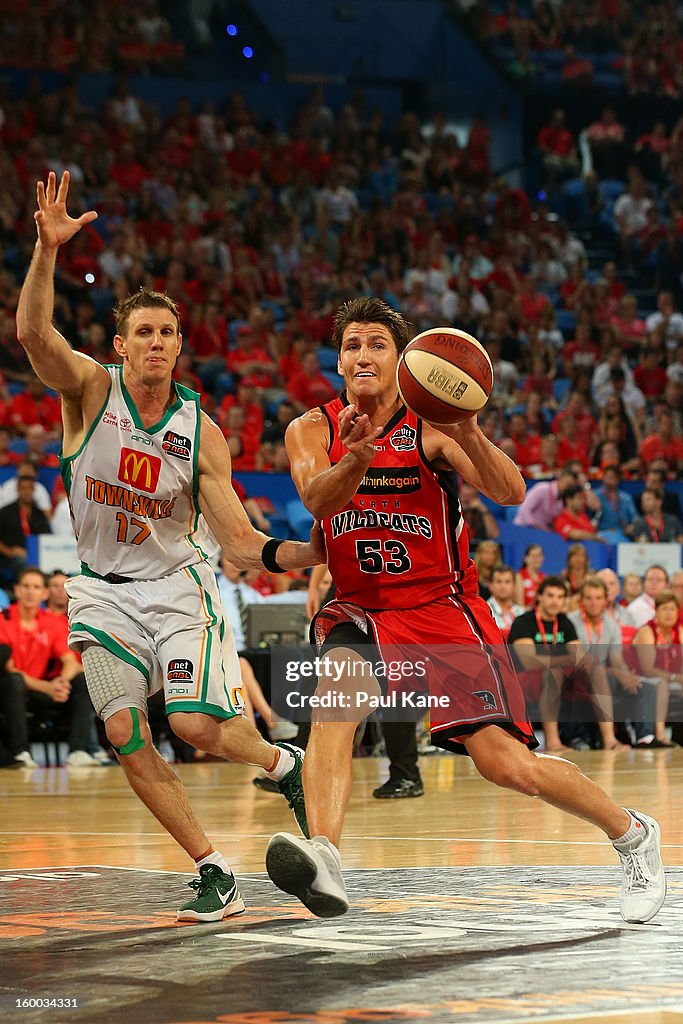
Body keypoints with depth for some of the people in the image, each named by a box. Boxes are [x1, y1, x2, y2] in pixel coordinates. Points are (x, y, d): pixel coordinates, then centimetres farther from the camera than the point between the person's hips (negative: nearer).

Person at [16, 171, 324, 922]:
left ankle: (282, 762, 18)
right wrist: (47, 248, -45)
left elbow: (239, 542, -10)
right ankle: (214, 874, -1)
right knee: (125, 734, -10)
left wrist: (310, 553, -29)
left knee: (195, 724, -17)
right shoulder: (90, 390, -10)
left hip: (176, 585, -1)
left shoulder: (201, 433, -8)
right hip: (104, 592, 1)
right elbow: (32, 332, -30)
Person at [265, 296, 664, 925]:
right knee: (336, 688, -32)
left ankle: (632, 834, 15)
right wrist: (356, 459, -44)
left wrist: (467, 432, -41)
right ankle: (324, 860, -43)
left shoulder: (429, 426, -9)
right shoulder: (314, 430, -2)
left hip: (443, 609, -2)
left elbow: (511, 494, -23)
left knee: (504, 762, -10)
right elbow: (317, 498, -23)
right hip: (362, 612, 2)